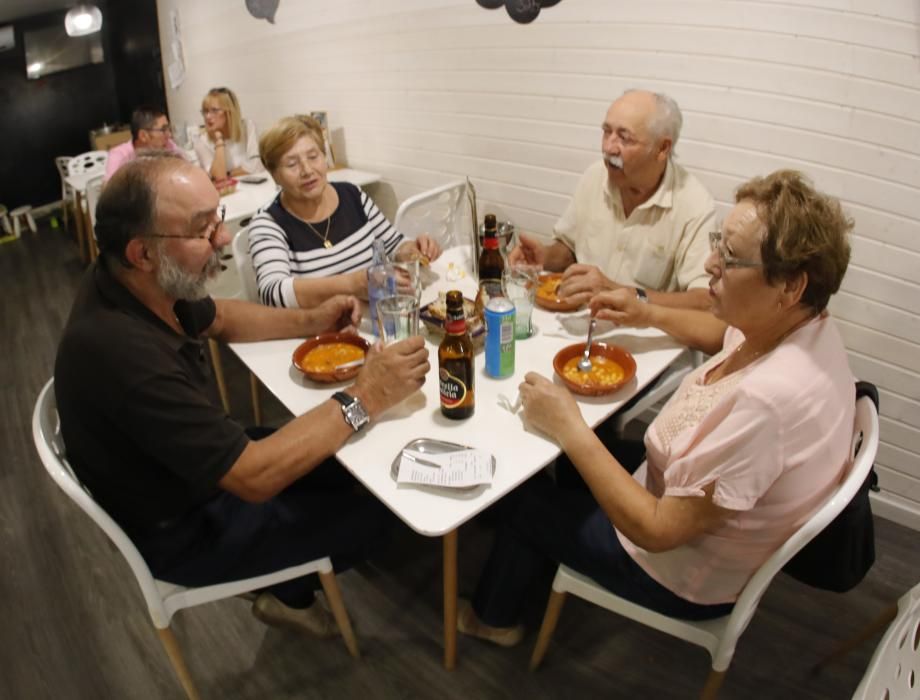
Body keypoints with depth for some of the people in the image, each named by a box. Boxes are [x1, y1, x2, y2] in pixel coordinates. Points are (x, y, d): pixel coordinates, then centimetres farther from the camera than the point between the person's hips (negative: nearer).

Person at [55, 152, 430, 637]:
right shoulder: (121, 351, -39)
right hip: (184, 530, -7)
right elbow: (255, 477, -35)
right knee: (370, 511, -1)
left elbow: (218, 318, 10)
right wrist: (362, 400, -30)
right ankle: (290, 593, 27)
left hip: (201, 471, 8)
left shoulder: (138, 283, -13)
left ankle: (288, 582, 31)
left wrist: (310, 320, -4)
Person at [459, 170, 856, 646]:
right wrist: (647, 313, 3)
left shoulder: (766, 398, -41)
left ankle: (492, 617, 42)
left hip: (692, 578, -8)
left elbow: (657, 530, -32)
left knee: (530, 507, 10)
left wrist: (569, 428, -28)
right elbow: (730, 335, 14)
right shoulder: (803, 324, -13)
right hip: (694, 511, 8)